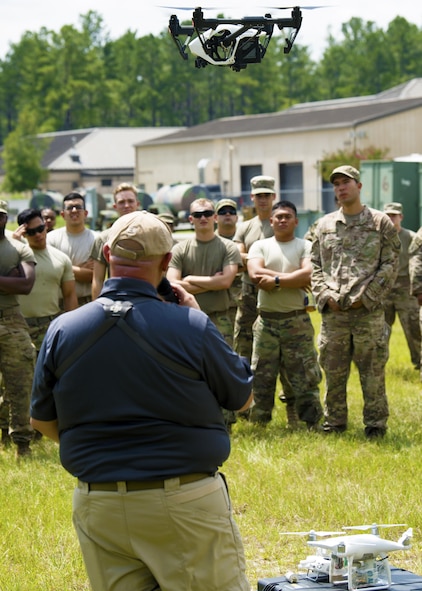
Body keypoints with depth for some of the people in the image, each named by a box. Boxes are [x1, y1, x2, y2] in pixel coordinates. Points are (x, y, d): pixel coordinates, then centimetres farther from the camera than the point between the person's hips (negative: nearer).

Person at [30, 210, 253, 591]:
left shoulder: (62, 330, -3)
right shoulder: (191, 327, -13)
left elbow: (43, 421, 9)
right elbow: (243, 396, 3)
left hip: (96, 506, 4)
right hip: (186, 503, -4)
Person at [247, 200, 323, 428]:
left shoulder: (305, 247, 4)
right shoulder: (260, 246, 9)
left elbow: (308, 275, -13)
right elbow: (255, 274, -10)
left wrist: (276, 281, -14)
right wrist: (293, 278, -11)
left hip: (297, 320, -2)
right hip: (266, 320, 2)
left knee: (305, 375, -2)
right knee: (261, 376, 5)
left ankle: (313, 422, 3)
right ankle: (258, 423, 14)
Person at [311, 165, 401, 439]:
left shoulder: (381, 223, 2)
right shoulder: (325, 225, 12)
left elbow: (390, 265, -2)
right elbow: (316, 265, 13)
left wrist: (366, 297, -10)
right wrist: (325, 295, -3)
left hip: (368, 312, -3)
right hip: (333, 314, 3)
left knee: (373, 373, 1)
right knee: (333, 372, 8)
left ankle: (375, 424, 10)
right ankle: (334, 422, 19)